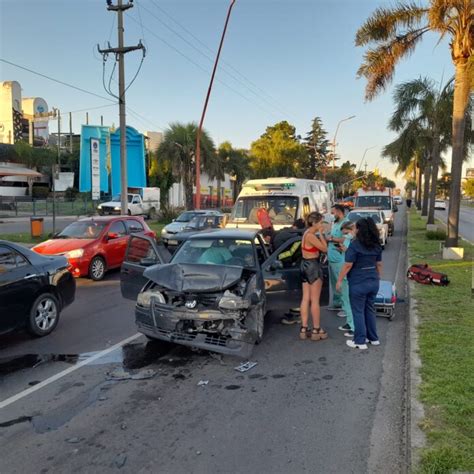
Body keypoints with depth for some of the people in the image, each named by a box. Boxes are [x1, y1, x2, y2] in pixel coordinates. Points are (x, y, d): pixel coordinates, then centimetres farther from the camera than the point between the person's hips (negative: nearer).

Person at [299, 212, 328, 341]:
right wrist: (321, 234, -9)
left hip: (305, 265, 10)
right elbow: (324, 248, -15)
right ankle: (316, 330, 9)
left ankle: (303, 329, 14)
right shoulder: (311, 236, -21)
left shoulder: (307, 234, 10)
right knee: (315, 300, 0)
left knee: (305, 298, 10)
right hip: (313, 266, -9)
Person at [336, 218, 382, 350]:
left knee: (358, 312, 4)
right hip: (373, 282, 7)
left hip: (358, 283, -7)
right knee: (370, 310, 18)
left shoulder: (355, 245, -16)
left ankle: (360, 341, 10)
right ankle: (373, 338, 27)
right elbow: (379, 264, 12)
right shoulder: (376, 245, 5)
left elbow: (348, 265, -16)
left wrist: (339, 280, -8)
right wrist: (378, 278, 23)